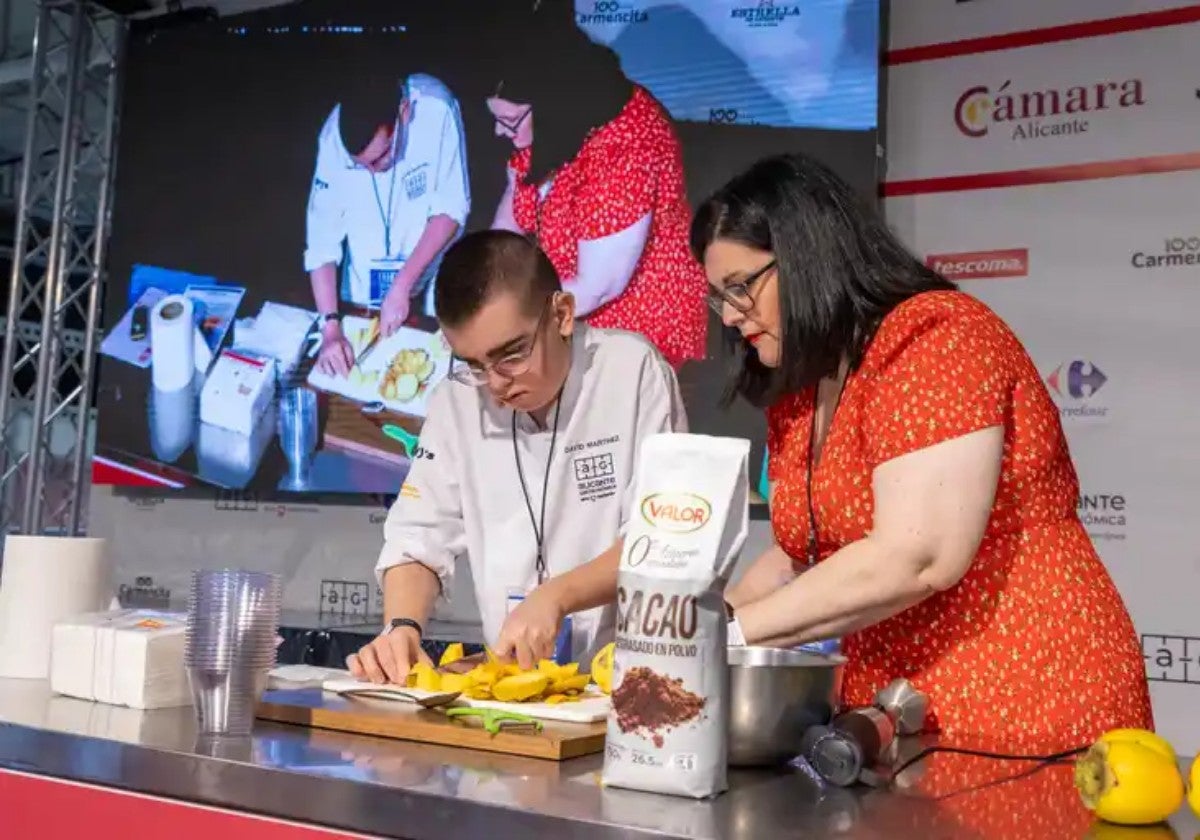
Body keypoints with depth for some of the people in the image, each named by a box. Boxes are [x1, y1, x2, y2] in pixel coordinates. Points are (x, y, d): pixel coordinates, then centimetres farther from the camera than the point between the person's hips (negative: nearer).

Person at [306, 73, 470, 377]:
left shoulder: (436, 109, -30)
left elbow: (451, 208, -22)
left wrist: (402, 286, -26)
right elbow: (322, 238, -21)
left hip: (430, 267, -1)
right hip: (365, 282, 1)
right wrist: (331, 326, -29)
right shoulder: (335, 136, -26)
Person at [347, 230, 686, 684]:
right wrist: (402, 627, -13)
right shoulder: (455, 401, 4)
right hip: (513, 678, 4)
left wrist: (554, 597, -21)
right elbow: (420, 539, 5)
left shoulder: (633, 369, -8)